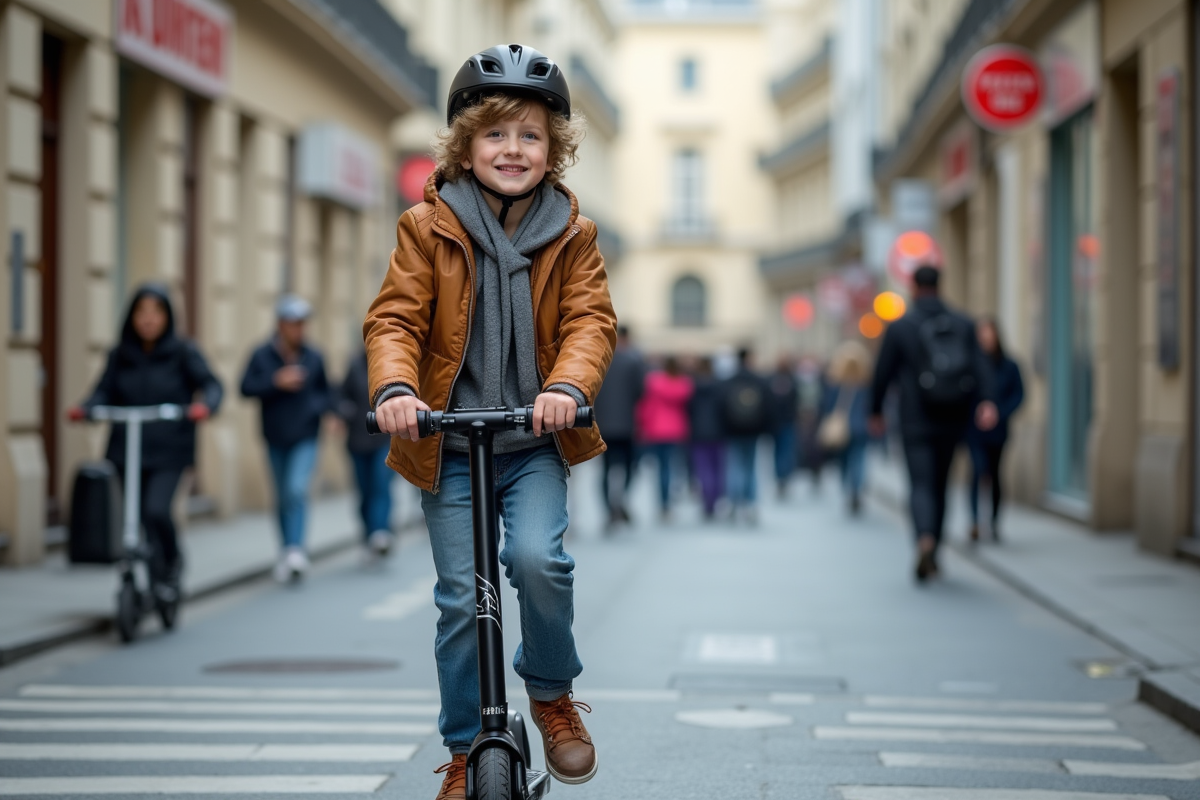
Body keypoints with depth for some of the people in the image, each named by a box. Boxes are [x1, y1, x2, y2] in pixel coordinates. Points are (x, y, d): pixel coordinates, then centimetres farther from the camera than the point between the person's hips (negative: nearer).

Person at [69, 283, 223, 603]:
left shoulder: (183, 352, -2)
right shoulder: (120, 355, 6)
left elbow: (211, 384, -10)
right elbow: (105, 391, 1)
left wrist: (205, 404, -32)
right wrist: (85, 408, -20)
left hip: (169, 451, -3)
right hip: (127, 450, 3)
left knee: (157, 510, -20)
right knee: (142, 518, 5)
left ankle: (173, 561, 7)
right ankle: (157, 578, 21)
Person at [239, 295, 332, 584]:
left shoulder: (314, 357, -1)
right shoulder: (262, 356, -2)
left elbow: (326, 394, 8)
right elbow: (246, 388, -8)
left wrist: (316, 408, -12)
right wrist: (276, 382, -20)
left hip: (305, 440, -2)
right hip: (275, 439, 2)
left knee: (297, 490, -19)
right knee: (283, 497, 11)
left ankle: (296, 549, -23)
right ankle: (286, 551, 25)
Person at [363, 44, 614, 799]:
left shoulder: (571, 233, 2)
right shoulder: (427, 227, -2)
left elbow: (590, 319, -6)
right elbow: (396, 317, -8)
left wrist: (568, 385, -27)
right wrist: (396, 387, -28)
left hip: (535, 441, 0)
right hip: (450, 446, 0)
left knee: (538, 558, -24)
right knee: (461, 600, 2)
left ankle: (552, 692, 3)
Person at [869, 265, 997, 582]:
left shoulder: (900, 327, -3)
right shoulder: (963, 324, 6)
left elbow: (883, 374, 1)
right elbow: (979, 366, -8)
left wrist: (876, 412, 14)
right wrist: (986, 402, -18)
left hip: (916, 422, -3)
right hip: (952, 422, 3)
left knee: (921, 486, -7)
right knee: (939, 485, 16)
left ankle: (925, 541, -35)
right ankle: (930, 557, 23)